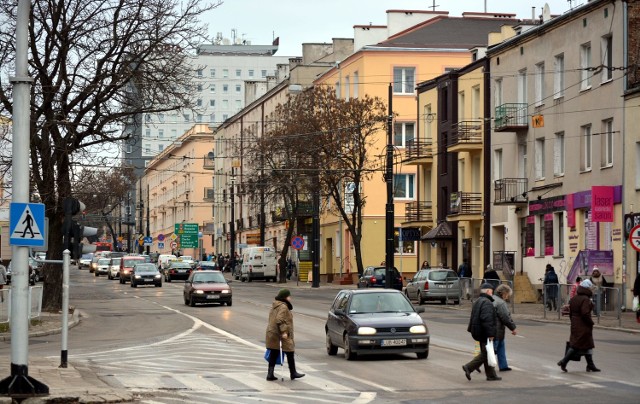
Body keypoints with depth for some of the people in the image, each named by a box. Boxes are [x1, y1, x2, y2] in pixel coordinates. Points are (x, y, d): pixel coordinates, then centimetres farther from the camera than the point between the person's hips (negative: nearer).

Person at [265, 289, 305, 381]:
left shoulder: (275, 306, 15)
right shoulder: (283, 307, -16)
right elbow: (279, 320, -26)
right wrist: (284, 331, -26)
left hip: (272, 334, 9)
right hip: (280, 335, -9)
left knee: (273, 355, 9)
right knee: (290, 354, 5)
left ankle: (270, 374, 7)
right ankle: (293, 373, 16)